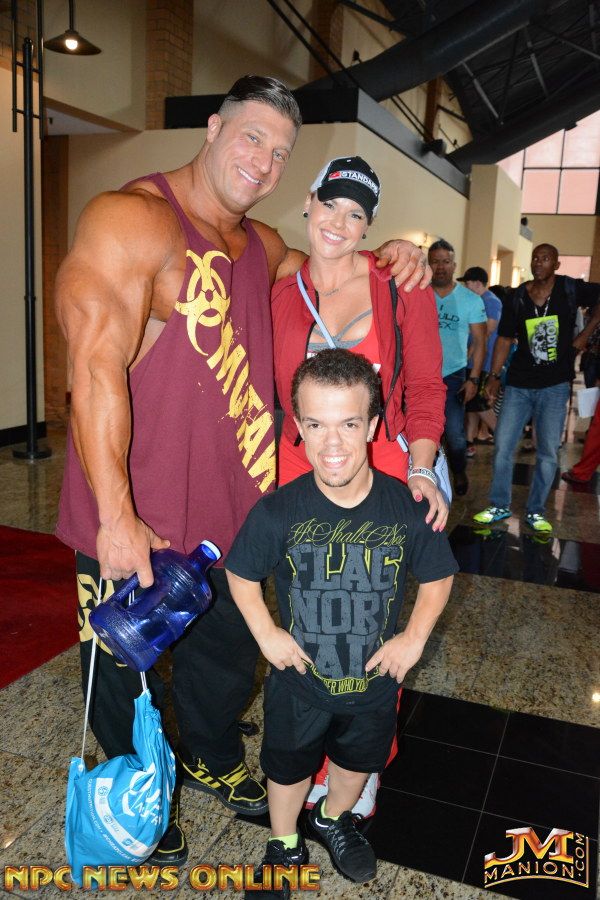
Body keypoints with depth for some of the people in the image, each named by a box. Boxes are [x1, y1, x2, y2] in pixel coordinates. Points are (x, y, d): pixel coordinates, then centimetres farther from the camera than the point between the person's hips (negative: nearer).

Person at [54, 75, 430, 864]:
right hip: (132, 521, -7)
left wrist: (383, 258, 6)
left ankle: (212, 758, 54)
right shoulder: (130, 218, -17)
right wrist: (117, 518, -27)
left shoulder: (260, 244, 8)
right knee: (128, 667, 15)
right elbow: (96, 364, -24)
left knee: (227, 649, 25)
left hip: (229, 508, 7)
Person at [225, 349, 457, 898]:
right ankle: (284, 845, 52)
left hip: (374, 680, 2)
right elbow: (241, 574, -6)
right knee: (288, 767, 22)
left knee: (359, 761, 28)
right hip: (298, 680, -1)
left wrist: (414, 638, -12)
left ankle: (334, 820, 60)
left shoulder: (408, 507, -20)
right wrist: (266, 633, -14)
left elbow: (439, 576, -4)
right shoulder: (278, 511, -22)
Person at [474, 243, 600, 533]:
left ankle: (535, 511, 17)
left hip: (555, 386, -1)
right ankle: (499, 505, 16)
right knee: (503, 446, 1)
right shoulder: (517, 299, 1)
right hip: (519, 385, 1)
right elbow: (505, 338, 4)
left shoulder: (570, 290, -4)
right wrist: (494, 376, -1)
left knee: (548, 453, 3)